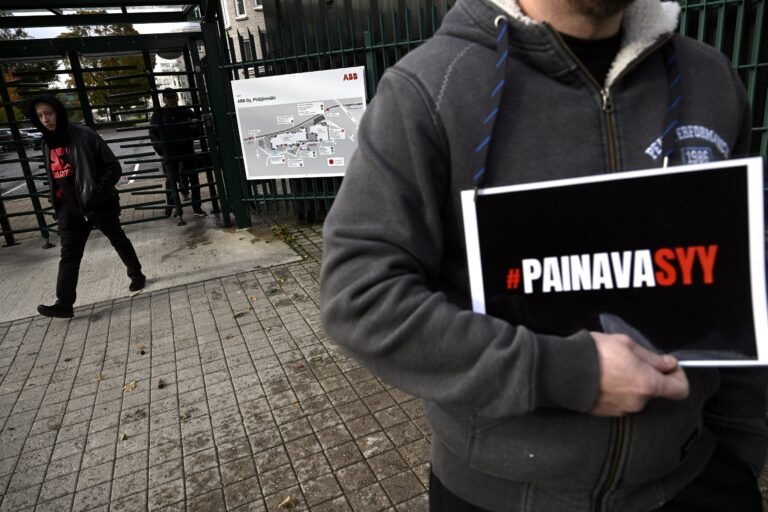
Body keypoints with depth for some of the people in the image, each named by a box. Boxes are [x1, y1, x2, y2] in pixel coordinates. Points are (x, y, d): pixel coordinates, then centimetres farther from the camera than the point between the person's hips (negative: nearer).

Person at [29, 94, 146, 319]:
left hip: (100, 205, -5)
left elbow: (113, 167, -14)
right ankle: (64, 303, 0)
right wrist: (58, 203, 12)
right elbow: (54, 177, 18)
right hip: (71, 210, 5)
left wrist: (98, 192, -21)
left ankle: (136, 275, 37)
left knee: (119, 241, 15)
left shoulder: (84, 136, -13)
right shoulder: (47, 143, 7)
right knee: (69, 255, 0)